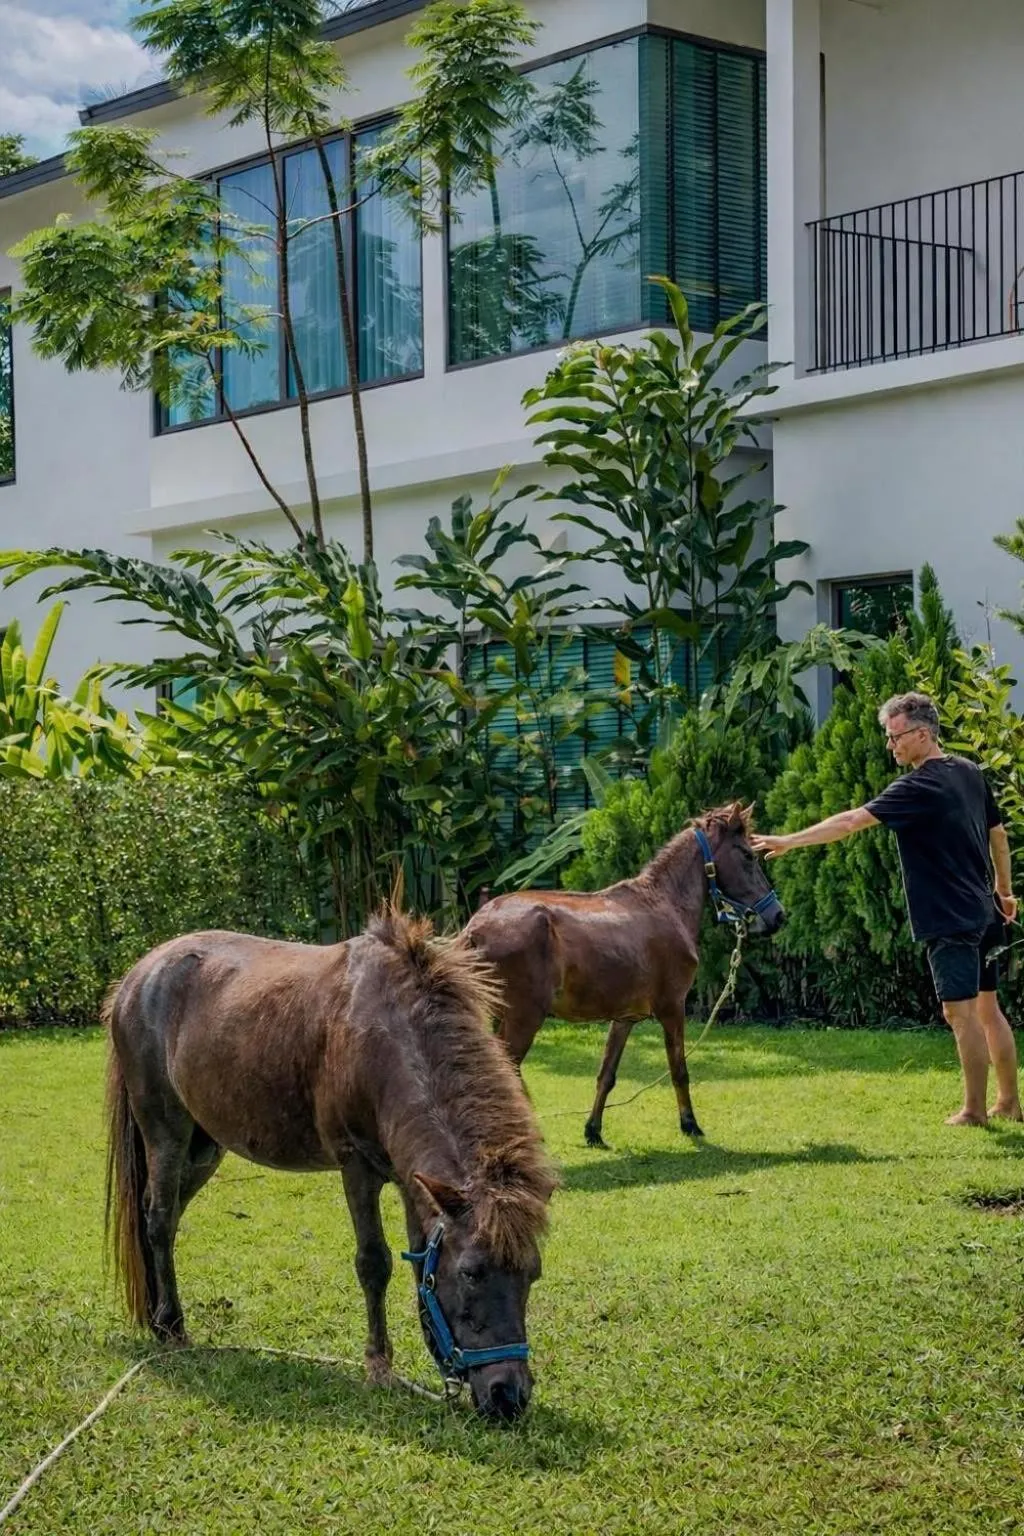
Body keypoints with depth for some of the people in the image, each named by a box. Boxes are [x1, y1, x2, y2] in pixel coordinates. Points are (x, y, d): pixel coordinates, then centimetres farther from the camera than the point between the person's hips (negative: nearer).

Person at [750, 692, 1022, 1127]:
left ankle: (974, 1110, 0)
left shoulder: (919, 786, -17)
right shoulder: (970, 773, 9)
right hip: (984, 913, 9)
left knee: (960, 1011, -4)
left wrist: (787, 842, -21)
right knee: (987, 1007, 14)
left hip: (950, 919, -9)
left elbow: (851, 821, -22)